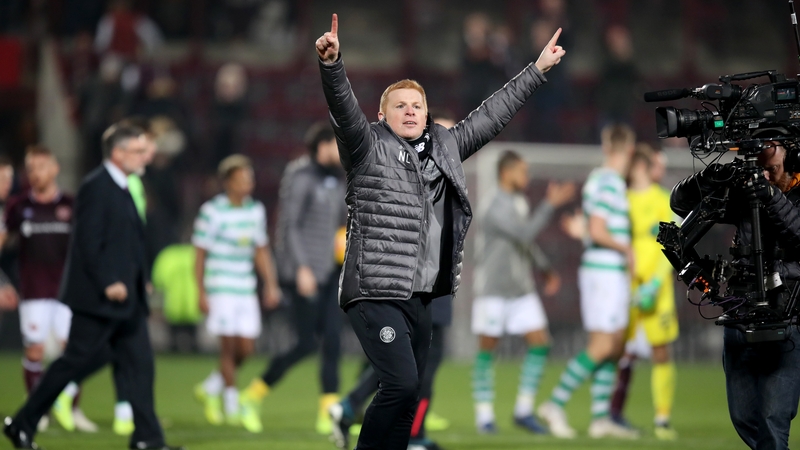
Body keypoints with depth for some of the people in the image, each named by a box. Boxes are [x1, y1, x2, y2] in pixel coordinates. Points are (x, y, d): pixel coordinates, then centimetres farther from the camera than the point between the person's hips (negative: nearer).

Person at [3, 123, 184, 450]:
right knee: (74, 361, -3)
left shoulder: (120, 189, 15)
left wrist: (139, 282, 15)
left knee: (140, 364, 3)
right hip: (98, 299, -9)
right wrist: (108, 283, -23)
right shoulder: (96, 187, -13)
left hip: (125, 298, 9)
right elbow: (88, 242, -19)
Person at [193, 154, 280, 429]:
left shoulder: (256, 210, 10)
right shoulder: (212, 211, -7)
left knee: (246, 349, 2)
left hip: (246, 290, 6)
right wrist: (201, 293, -8)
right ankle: (232, 408, 4)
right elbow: (200, 254, -4)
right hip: (220, 290, -6)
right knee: (229, 346, -6)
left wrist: (271, 285, 11)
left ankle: (210, 388, 24)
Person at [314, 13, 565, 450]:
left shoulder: (445, 148, 17)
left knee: (408, 397, 7)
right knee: (401, 384, -20)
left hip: (419, 299, 7)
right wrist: (331, 65, -36)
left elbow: (490, 115, 24)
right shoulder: (369, 148, -1)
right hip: (376, 293, -7)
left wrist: (537, 69, 27)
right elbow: (344, 109, -18)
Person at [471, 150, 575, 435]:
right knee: (487, 348, 0)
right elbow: (525, 234, -28)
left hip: (521, 290, 8)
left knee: (540, 342, 0)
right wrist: (551, 204, -28)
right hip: (493, 290, -8)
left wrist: (546, 269, 24)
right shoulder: (496, 208, -18)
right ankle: (484, 415, 7)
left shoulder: (519, 202, 10)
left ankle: (523, 410, 6)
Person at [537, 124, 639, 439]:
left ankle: (601, 417, 11)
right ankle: (555, 404, -5)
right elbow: (597, 232, -22)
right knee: (601, 346, -8)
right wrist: (627, 250, -10)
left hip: (612, 274, 10)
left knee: (614, 346, 9)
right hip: (605, 272, -10)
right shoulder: (608, 184, -16)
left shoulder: (599, 179, 14)